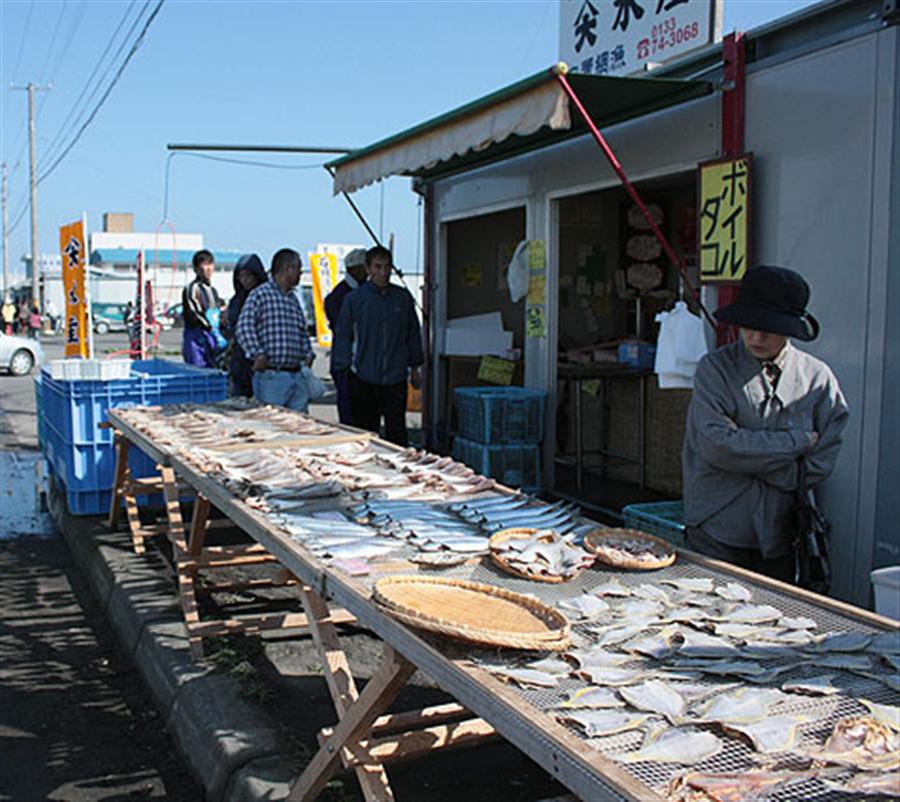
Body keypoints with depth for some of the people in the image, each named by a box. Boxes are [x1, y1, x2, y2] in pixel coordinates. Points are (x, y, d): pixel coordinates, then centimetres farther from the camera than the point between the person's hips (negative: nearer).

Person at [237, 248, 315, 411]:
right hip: (271, 376, -7)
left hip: (298, 375, 7)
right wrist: (257, 354, -22)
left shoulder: (294, 299, 20)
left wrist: (308, 354, 13)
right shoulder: (260, 294, -3)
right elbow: (244, 328, -13)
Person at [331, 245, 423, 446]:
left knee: (397, 433, -1)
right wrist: (342, 370, -1)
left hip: (395, 379, 1)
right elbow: (343, 336, 3)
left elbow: (413, 333, 14)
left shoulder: (403, 298, 5)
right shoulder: (354, 299, -1)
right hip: (364, 380, -1)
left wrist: (415, 367, 17)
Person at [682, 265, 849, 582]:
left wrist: (754, 461, -10)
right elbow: (716, 445, -16)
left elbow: (820, 464, -1)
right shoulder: (715, 368, -3)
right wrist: (797, 441, -10)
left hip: (779, 537, 2)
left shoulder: (818, 377, 3)